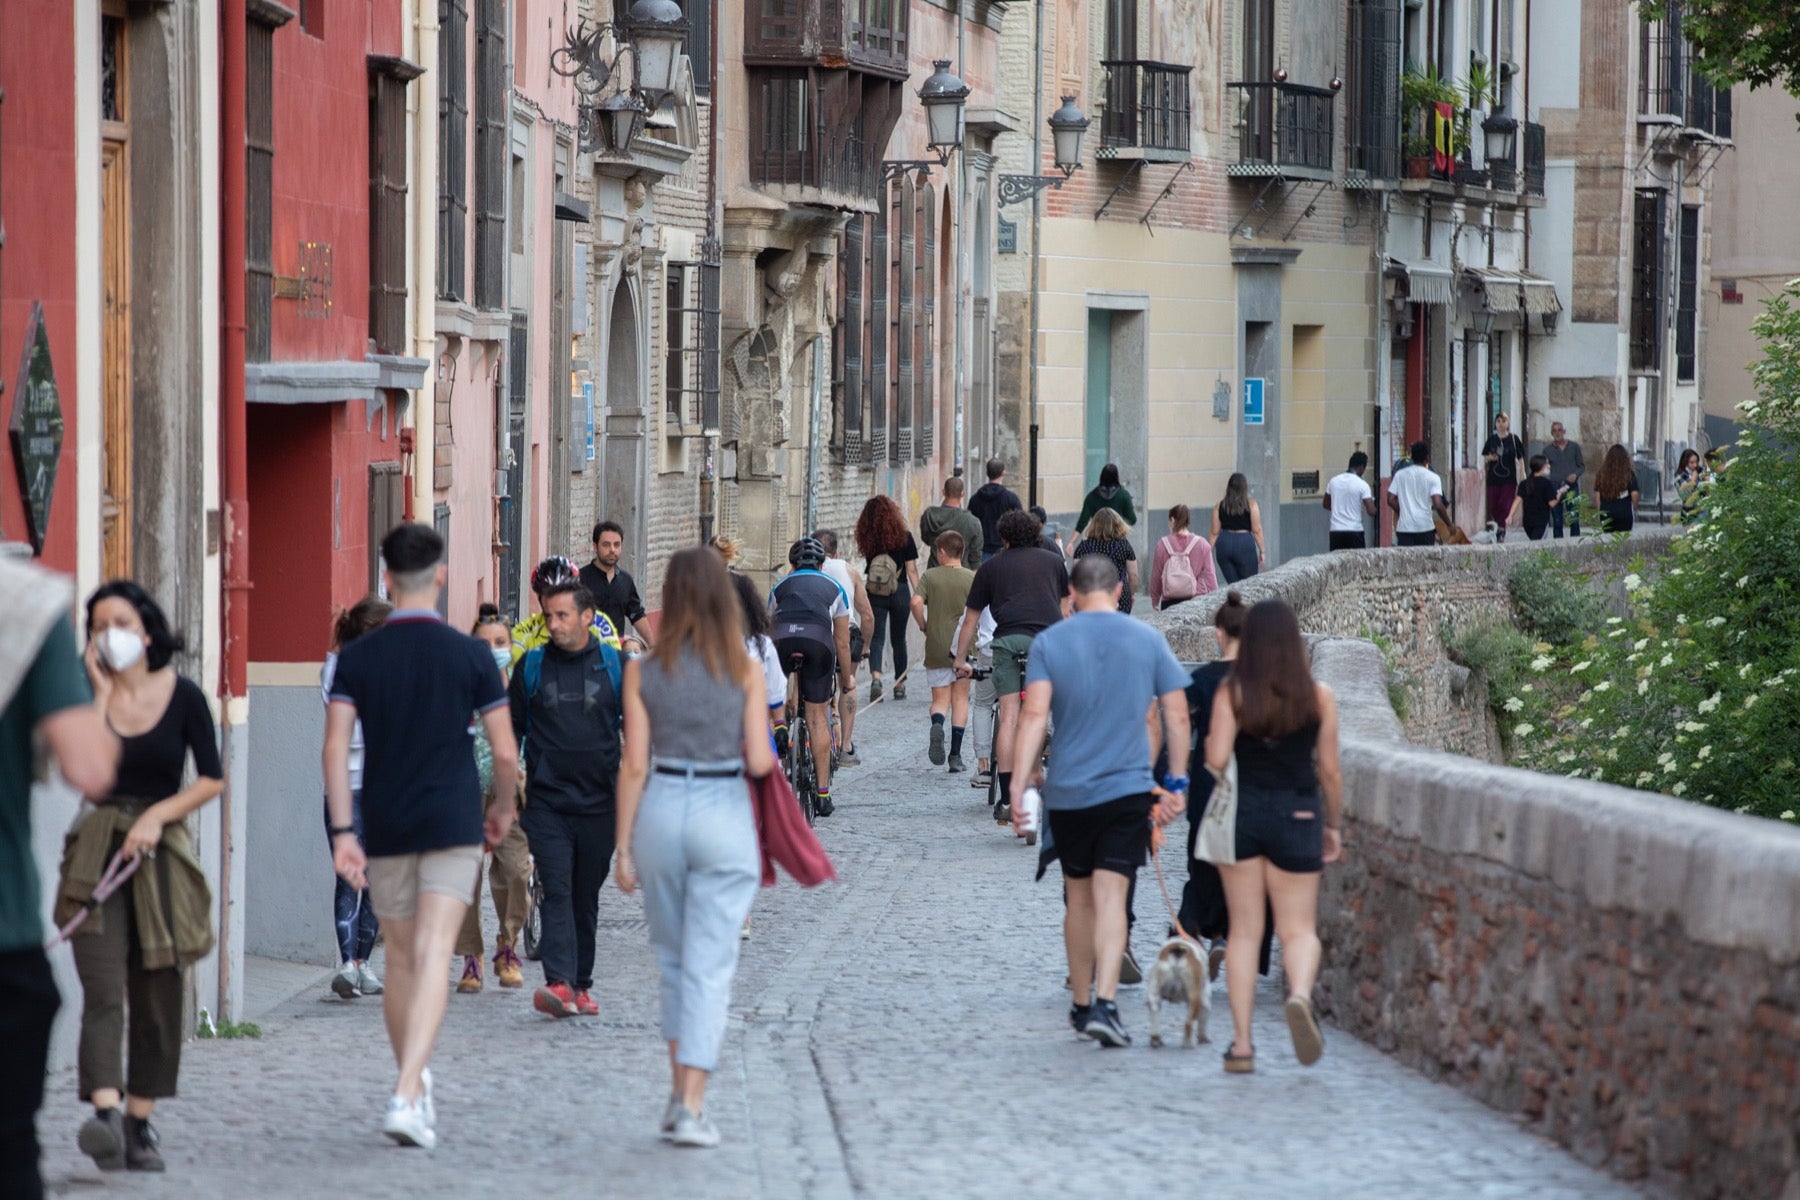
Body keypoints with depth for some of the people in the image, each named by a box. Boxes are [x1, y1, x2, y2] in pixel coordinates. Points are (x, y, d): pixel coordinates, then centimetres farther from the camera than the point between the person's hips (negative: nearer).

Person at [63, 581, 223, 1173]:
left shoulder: (183, 696, 2)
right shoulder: (87, 695, 2)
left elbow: (213, 779, 3)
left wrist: (159, 814, -10)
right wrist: (101, 692, -10)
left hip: (162, 854, 1)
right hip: (97, 851, -1)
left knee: (158, 996, 4)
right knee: (103, 992, -16)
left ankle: (139, 1124, 15)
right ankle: (105, 1113, -29)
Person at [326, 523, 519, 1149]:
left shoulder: (357, 657, 0)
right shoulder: (470, 655, -3)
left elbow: (335, 747, -9)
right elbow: (505, 752, -2)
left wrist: (341, 832, -8)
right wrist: (504, 807, 16)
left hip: (386, 831, 2)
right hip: (453, 826, -2)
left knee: (401, 960, 17)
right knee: (432, 958, -10)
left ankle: (416, 1083, 30)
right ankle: (407, 1095, -24)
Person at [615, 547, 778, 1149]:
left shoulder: (643, 671, -1)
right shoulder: (745, 672, -4)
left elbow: (634, 765, -3)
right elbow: (758, 762, -7)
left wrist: (623, 848, 2)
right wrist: (764, 753, 17)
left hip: (660, 811, 2)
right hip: (725, 816, -2)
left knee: (675, 962, 19)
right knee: (709, 969, 0)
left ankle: (680, 1092, 20)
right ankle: (691, 1107, -7)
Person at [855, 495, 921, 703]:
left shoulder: (867, 538, -2)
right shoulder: (903, 537, -5)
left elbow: (866, 564, 1)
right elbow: (912, 569, -3)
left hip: (874, 593, 0)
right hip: (899, 592, 0)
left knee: (876, 638, -2)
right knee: (898, 639, 14)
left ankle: (875, 677, -25)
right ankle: (900, 684, 21)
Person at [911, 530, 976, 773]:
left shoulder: (931, 576, -1)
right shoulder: (972, 578, -1)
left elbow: (916, 602, -14)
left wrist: (924, 626, 1)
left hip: (936, 647, 0)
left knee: (940, 699, 9)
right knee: (960, 698, 10)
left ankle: (937, 725, -26)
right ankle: (956, 755, 6)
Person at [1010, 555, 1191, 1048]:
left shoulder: (1049, 643, -1)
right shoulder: (1147, 640, 2)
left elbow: (1034, 716, -11)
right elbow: (1177, 715, 2)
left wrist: (1018, 787, -13)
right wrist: (1177, 783, 12)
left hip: (1068, 792, 1)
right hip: (1127, 787, -1)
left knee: (1079, 899, 15)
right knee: (1110, 897, -7)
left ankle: (1082, 1004, 25)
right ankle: (1104, 1003, -22)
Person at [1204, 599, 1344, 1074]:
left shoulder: (1231, 693, -6)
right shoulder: (1319, 697, -3)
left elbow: (1216, 759, -14)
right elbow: (1330, 770, 1)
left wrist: (1209, 745, 8)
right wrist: (1334, 825, 12)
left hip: (1241, 813, 0)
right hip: (1297, 817, 0)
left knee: (1244, 929, 8)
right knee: (1298, 928, 7)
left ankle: (1241, 1042, 4)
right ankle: (1300, 994, -26)